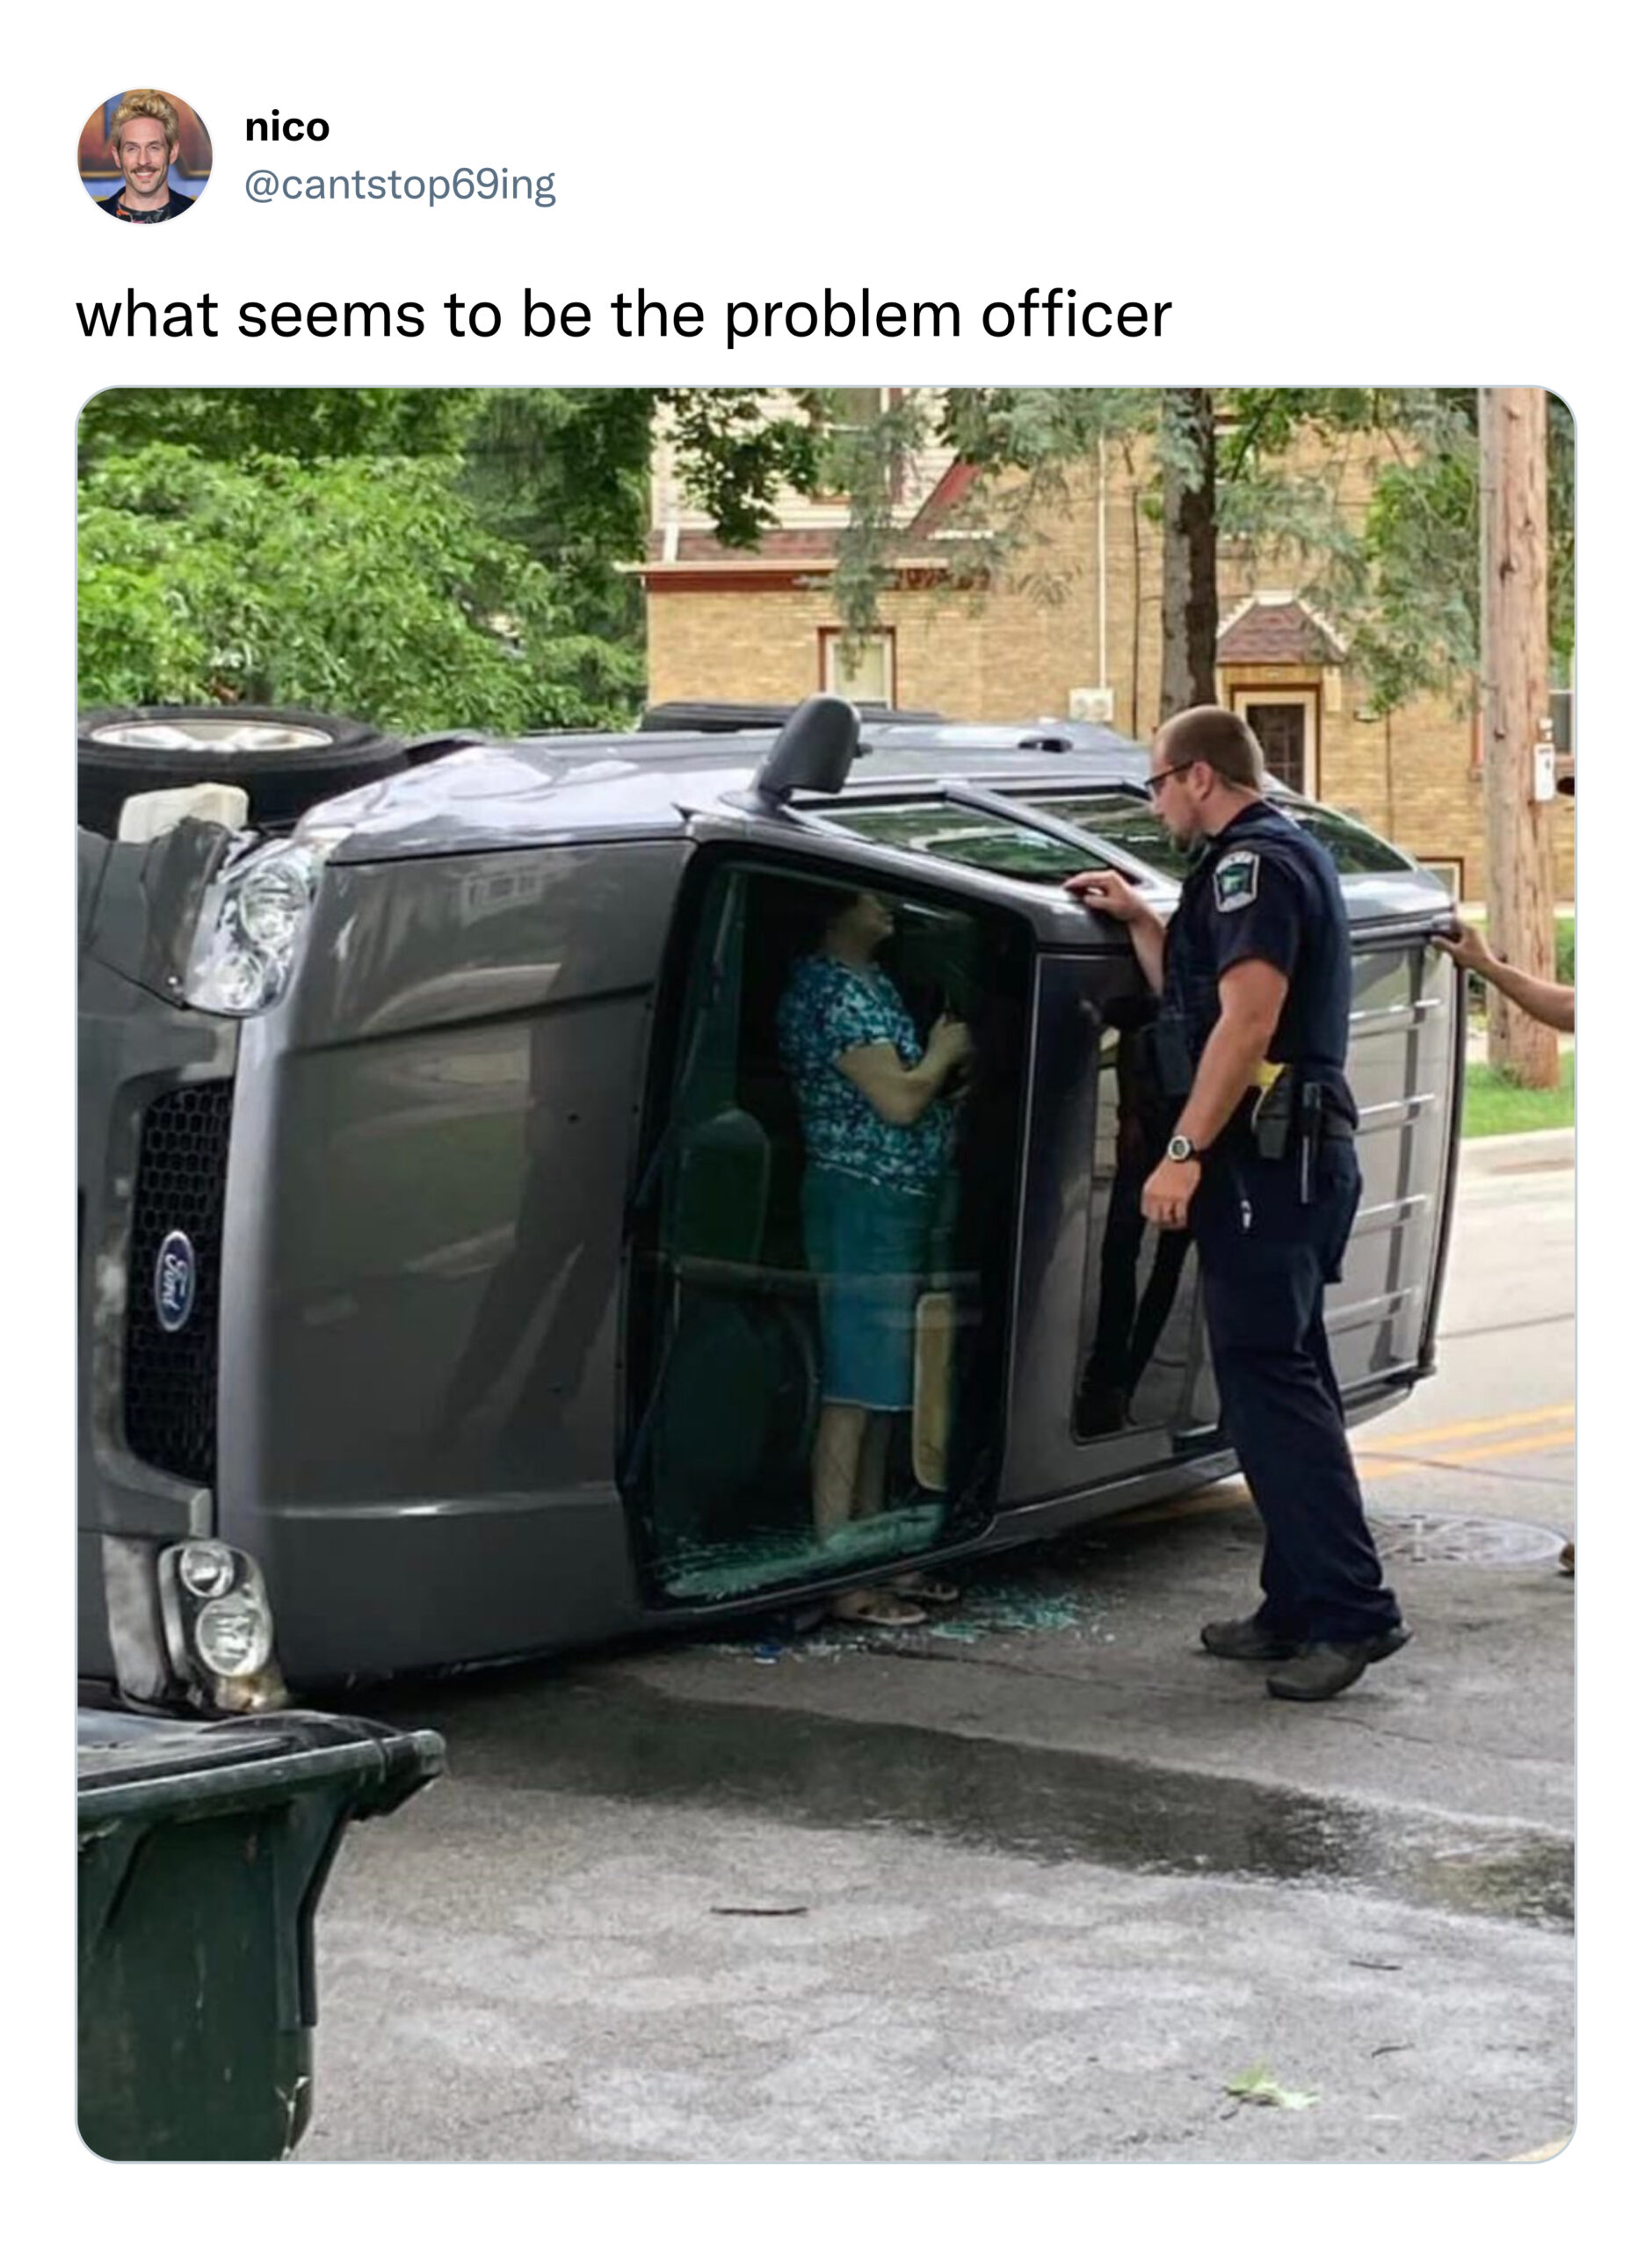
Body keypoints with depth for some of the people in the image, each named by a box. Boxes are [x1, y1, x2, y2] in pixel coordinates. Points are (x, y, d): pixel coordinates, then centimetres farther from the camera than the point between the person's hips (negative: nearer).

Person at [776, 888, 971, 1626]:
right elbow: (899, 1099, -19)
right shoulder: (835, 991, -15)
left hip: (892, 1204, 10)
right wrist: (946, 1051, -3)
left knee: (880, 1392, 14)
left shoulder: (867, 984, 17)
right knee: (853, 1393, -9)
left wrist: (938, 1055, 8)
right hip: (862, 1200, -10)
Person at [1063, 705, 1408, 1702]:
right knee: (1284, 1379, 13)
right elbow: (1195, 1002, 26)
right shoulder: (1290, 855, 21)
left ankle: (1352, 1609, -14)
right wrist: (1142, 922, 24)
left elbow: (1246, 1018, -22)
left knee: (1269, 1382, -11)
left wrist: (1185, 1152, -23)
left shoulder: (1253, 861, -11)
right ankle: (1301, 1608, 17)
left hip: (1268, 1159, -11)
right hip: (1301, 1158, 11)